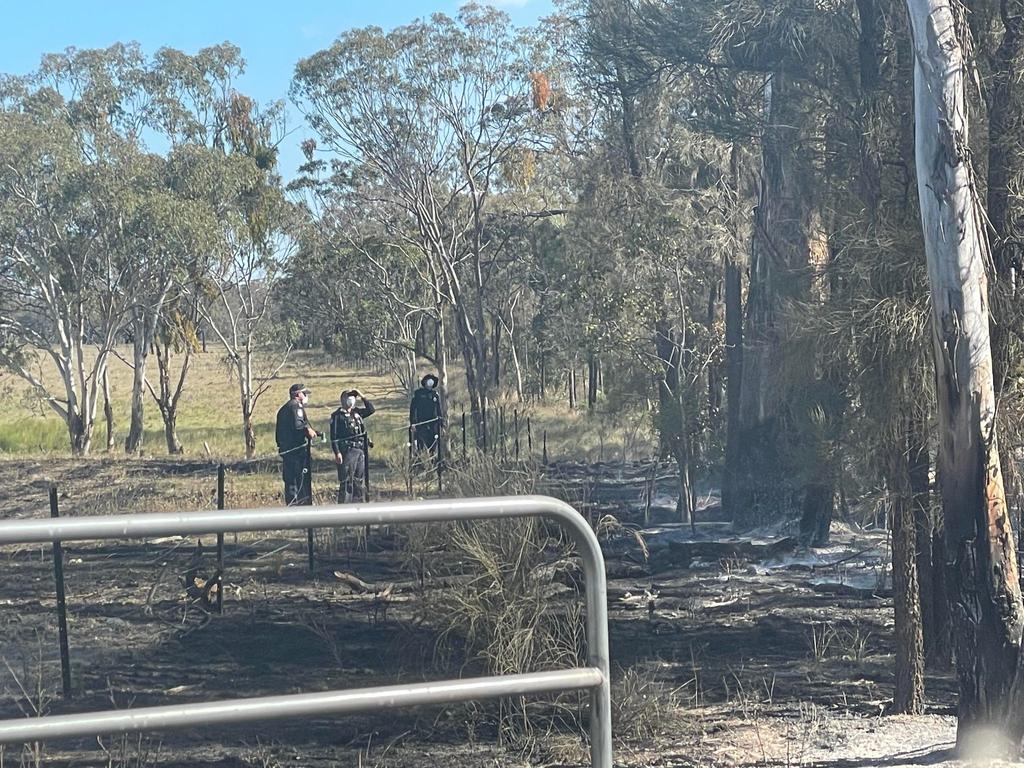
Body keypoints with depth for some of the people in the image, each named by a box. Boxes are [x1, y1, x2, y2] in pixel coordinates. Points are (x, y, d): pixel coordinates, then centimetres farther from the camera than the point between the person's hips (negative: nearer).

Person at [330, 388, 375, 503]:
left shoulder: (357, 412, 14)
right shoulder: (337, 415, -5)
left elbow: (371, 410, 20)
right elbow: (334, 436, -9)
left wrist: (362, 397, 11)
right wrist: (337, 453, -16)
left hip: (360, 451, 7)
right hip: (347, 451, -7)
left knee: (360, 479, 12)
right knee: (346, 481, -8)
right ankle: (343, 505, -7)